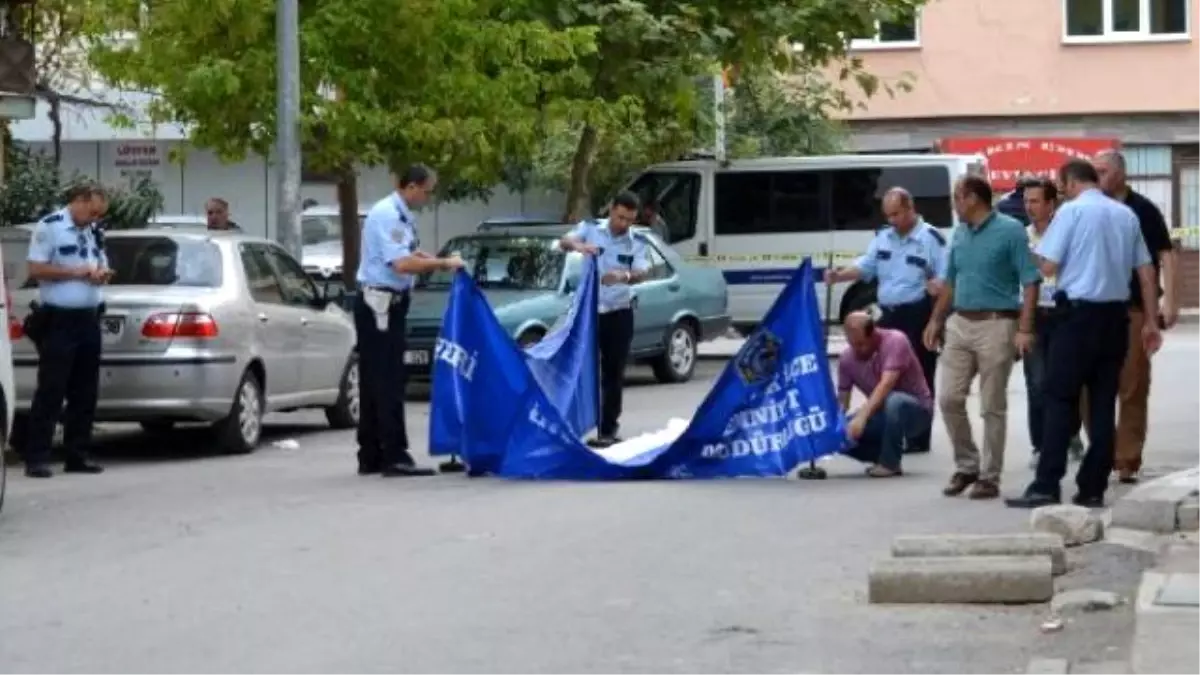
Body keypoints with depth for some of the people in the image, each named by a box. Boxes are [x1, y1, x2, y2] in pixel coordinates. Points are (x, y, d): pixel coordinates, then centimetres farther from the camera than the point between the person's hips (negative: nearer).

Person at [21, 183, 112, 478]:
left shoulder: (95, 233, 14)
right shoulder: (48, 227, -7)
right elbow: (36, 269, -12)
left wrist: (102, 274, -3)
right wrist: (76, 272, -17)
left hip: (89, 319, 7)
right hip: (58, 320, -7)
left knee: (85, 392, 8)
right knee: (50, 390, -7)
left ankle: (77, 455, 15)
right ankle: (36, 458, -5)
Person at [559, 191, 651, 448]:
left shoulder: (636, 243, 2)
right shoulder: (590, 228, 0)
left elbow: (641, 273, -12)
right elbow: (564, 242, -14)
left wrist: (624, 276, -36)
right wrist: (578, 245, -38)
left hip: (618, 313, 1)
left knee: (613, 373, 2)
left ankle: (608, 429, 7)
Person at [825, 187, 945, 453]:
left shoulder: (931, 238, -7)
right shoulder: (883, 238, 14)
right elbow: (865, 266, 13)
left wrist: (936, 285, -31)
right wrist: (839, 275, -4)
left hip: (917, 316, -7)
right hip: (889, 315, 7)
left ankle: (918, 439, 2)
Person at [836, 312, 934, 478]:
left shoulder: (895, 341, -23)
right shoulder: (847, 357, -7)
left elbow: (886, 385, -34)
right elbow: (841, 401, -2)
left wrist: (862, 416, -45)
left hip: (916, 410, -5)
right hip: (883, 414, 5)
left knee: (893, 401, -39)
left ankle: (890, 462, -20)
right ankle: (886, 454, 5)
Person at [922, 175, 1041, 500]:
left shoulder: (1010, 231, -8)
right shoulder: (959, 234, 12)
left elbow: (1030, 282, -11)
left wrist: (1024, 329, -18)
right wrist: (937, 320, 15)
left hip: (996, 325, -6)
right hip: (960, 324, 6)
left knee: (992, 407, 0)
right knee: (949, 398, 2)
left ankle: (989, 477, 8)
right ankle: (967, 465, 17)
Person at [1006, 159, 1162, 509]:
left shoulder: (1072, 210, -6)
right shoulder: (1126, 214, 9)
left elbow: (1048, 266, -9)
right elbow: (1147, 271, 11)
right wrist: (1151, 322, 16)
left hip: (1080, 313, -5)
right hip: (1116, 313, 5)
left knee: (1061, 399, -2)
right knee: (1103, 402, 8)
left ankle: (1047, 487, -8)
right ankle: (1093, 488, 10)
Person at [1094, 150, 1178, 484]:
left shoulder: (1143, 210, -2)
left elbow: (1166, 256, -6)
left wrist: (1170, 301, -15)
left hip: (1134, 309, -4)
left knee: (1132, 388, -1)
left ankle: (1127, 460, 2)